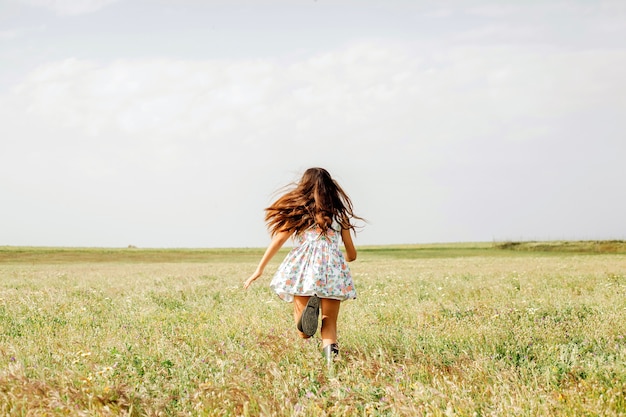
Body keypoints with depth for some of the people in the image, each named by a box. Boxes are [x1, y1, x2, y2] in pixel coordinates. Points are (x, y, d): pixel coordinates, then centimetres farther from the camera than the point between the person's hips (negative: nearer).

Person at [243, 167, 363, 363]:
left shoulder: (298, 211, 14)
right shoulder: (339, 213, 18)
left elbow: (279, 239, 5)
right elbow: (352, 254, 22)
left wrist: (260, 269, 7)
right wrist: (345, 259, 46)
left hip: (304, 267, -1)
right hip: (333, 268, 1)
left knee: (304, 332, 1)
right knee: (329, 324, 4)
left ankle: (310, 306, -32)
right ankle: (331, 349, -29)